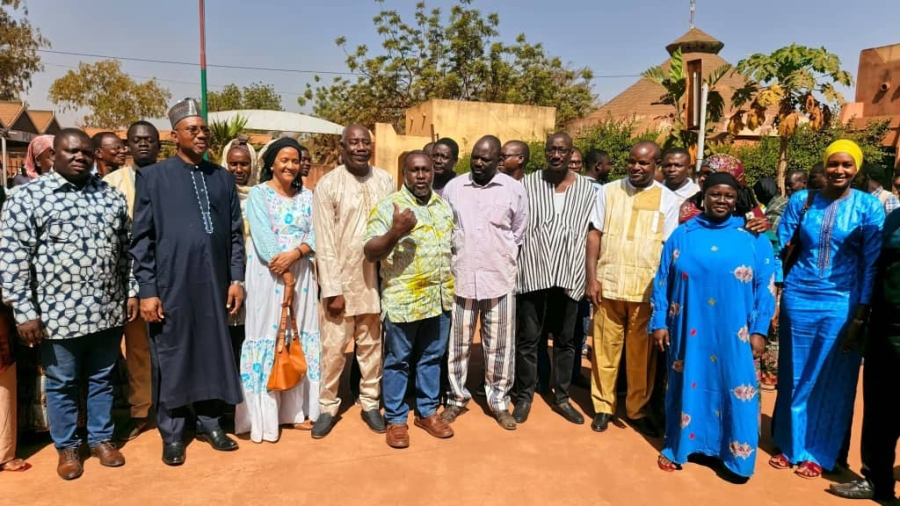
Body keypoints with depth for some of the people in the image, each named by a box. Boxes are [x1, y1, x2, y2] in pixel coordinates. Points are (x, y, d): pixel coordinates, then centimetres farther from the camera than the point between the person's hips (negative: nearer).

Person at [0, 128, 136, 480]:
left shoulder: (112, 196, 7)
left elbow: (126, 249, 12)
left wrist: (131, 292, 9)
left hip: (108, 310, 3)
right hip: (59, 313, -3)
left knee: (102, 379, 16)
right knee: (61, 385, 12)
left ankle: (101, 439, 32)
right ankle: (67, 447, 30)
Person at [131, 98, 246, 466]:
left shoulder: (223, 178, 9)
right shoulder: (152, 177, 0)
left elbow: (236, 233, 10)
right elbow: (141, 239, -3)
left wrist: (236, 278, 3)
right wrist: (147, 290, -7)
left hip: (214, 284, 3)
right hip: (171, 285, -3)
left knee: (213, 354, 11)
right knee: (171, 359, 7)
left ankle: (209, 423, 28)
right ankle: (172, 434, 23)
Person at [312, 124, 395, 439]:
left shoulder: (386, 181, 3)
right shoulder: (328, 185, -6)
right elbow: (324, 242, -9)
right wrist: (332, 289, -12)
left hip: (375, 278, 3)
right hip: (341, 279, -3)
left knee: (371, 345, 13)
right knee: (333, 348, 5)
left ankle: (370, 403, 27)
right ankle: (327, 407, 21)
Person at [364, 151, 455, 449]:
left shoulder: (443, 206, 10)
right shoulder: (388, 206, -10)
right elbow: (370, 253, -14)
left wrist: (452, 286, 12)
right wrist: (395, 232, -31)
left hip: (439, 298, 6)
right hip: (403, 300, -5)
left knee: (432, 358, 16)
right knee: (398, 361, 7)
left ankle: (427, 412, 31)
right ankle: (395, 419, 21)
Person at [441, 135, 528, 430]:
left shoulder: (514, 190, -1)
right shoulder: (453, 188, 3)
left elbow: (520, 234, 7)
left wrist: (505, 262, 5)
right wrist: (449, 264, 6)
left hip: (500, 279, -1)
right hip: (460, 277, 1)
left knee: (499, 345, 8)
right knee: (458, 343, 10)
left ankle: (499, 401, 24)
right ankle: (456, 398, 26)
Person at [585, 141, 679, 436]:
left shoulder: (668, 200, 2)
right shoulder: (608, 191, 4)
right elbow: (595, 235, 4)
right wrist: (592, 279, -3)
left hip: (647, 289, 0)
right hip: (609, 285, 1)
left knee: (642, 354, 9)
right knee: (605, 349, 8)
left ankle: (638, 410, 25)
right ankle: (603, 406, 23)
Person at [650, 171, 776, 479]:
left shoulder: (753, 238, 2)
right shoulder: (682, 234, 4)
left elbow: (765, 288, 0)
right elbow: (662, 281, 5)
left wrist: (759, 330, -5)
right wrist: (659, 322, 0)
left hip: (735, 334, -1)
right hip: (689, 330, 1)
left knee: (736, 390, 5)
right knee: (687, 384, 11)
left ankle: (736, 453, 22)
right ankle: (678, 447, 27)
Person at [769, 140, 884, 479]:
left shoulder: (869, 206, -4)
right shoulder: (801, 200, 1)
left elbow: (871, 264, -5)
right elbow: (780, 247, 4)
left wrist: (860, 317, -8)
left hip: (840, 303, -1)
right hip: (798, 297, 2)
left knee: (831, 380, 8)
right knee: (795, 376, 11)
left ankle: (817, 453, 24)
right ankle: (790, 445, 28)